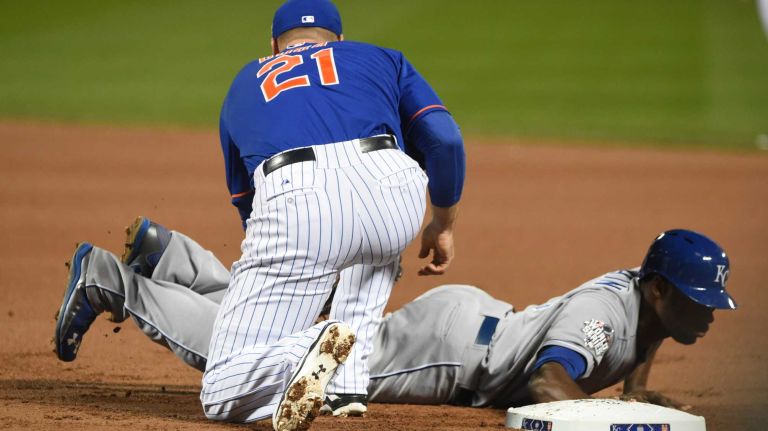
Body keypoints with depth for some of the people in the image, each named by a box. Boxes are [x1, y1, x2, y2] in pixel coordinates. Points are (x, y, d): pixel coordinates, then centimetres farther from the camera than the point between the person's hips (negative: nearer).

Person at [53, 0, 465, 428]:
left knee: (224, 395, 3)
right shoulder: (382, 59, 31)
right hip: (396, 197, 1)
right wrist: (444, 225, 29)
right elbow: (444, 138, 15)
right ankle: (348, 383, 20)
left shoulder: (245, 84, 37)